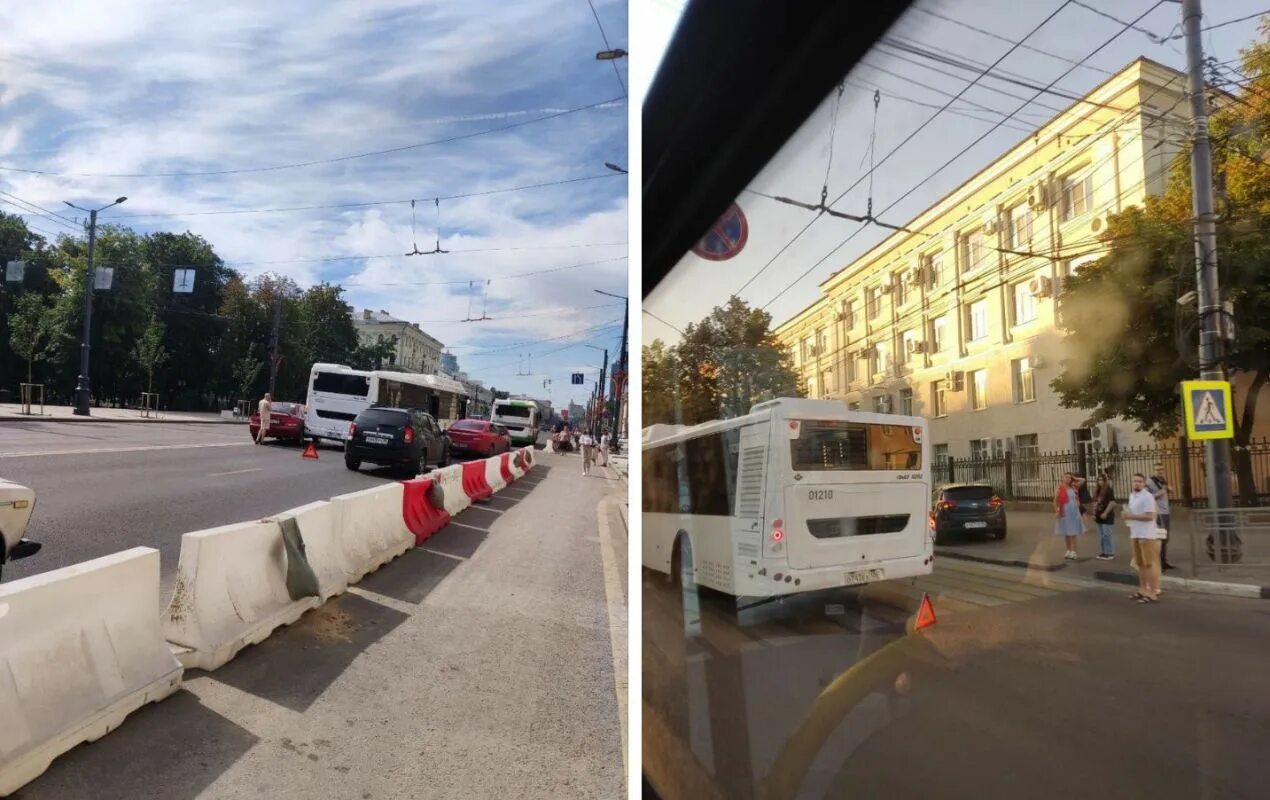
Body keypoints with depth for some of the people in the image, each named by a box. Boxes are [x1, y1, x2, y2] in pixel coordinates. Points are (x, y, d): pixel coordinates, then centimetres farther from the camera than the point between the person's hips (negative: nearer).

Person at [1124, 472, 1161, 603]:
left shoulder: (1147, 497, -14)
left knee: (1150, 564, -6)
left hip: (1147, 536, -9)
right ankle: (1143, 590, 24)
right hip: (1136, 535, 9)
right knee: (1140, 564, 15)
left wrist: (1131, 516, -18)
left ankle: (1153, 593, -3)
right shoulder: (1132, 496, 15)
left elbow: (1149, 516, -21)